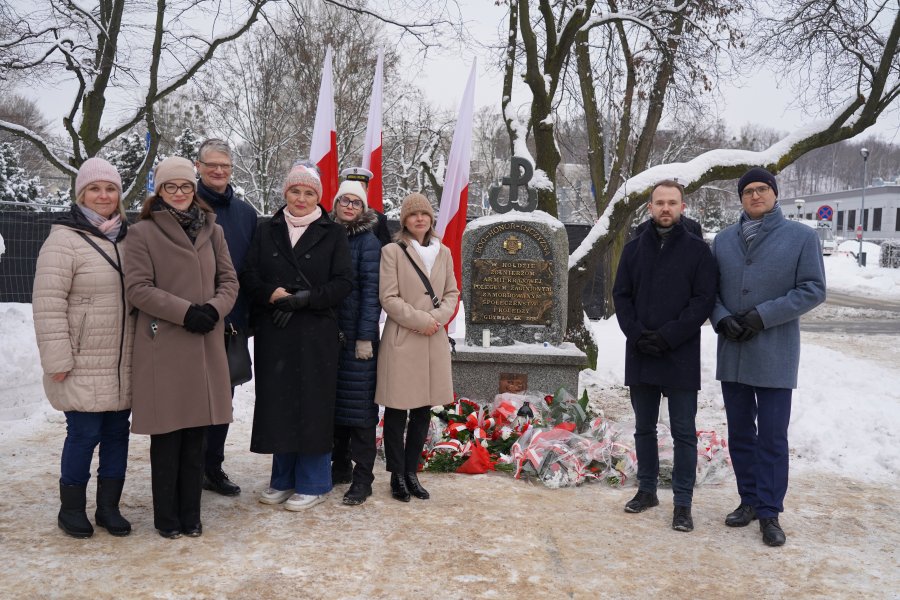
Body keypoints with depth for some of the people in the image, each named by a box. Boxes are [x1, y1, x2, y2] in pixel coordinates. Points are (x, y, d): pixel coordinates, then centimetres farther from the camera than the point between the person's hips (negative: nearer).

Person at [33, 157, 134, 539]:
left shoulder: (128, 238, 11)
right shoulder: (65, 239, -9)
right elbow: (48, 303, -12)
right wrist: (58, 360, -15)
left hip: (123, 365, 6)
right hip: (84, 366, -6)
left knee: (117, 433, 11)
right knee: (84, 435, 0)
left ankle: (109, 506, 24)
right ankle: (71, 509, 20)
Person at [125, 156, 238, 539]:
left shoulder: (212, 230, 11)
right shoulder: (143, 232, -2)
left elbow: (229, 280, 10)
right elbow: (137, 287, -8)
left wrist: (214, 309, -9)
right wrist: (186, 311, -16)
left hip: (206, 346, 4)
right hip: (163, 348, -4)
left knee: (195, 436, 9)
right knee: (167, 436, 3)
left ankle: (190, 514, 21)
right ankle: (166, 517, 17)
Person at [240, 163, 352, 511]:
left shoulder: (333, 234, 4)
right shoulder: (266, 231, 12)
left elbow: (344, 283, -3)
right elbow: (249, 276, 7)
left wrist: (305, 298, -15)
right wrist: (271, 294, -13)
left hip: (316, 334, -3)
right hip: (273, 333, 3)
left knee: (313, 404, 0)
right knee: (277, 404, 6)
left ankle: (312, 484, 12)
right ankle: (282, 479, 20)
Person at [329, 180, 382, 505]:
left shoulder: (368, 241, -4)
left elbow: (371, 290, -10)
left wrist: (365, 337, -15)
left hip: (357, 334, -5)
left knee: (359, 403, -1)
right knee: (334, 401, 11)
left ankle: (362, 478, 5)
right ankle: (340, 465, 25)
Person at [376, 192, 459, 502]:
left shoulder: (443, 252, 11)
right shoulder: (392, 251, -4)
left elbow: (452, 293, 13)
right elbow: (388, 298, -8)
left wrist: (438, 317, -7)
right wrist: (420, 320, -14)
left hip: (434, 340, 5)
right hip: (402, 340, -5)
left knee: (423, 411, 10)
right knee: (397, 411, 1)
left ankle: (411, 472, 22)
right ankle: (397, 475, 14)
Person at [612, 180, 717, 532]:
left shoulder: (697, 250, -1)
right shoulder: (634, 248, 8)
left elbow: (704, 300, -7)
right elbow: (621, 295, 6)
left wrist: (668, 336, -15)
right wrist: (636, 333, -9)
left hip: (681, 356, -3)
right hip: (639, 355, 4)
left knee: (683, 432, 3)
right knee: (644, 428, 13)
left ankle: (682, 502, 11)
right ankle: (647, 489, 27)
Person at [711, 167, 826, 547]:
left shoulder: (802, 237, -3)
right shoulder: (724, 240, 8)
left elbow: (813, 290, -7)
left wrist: (762, 316, -15)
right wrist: (722, 319, -10)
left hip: (775, 355, -4)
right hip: (732, 352, 4)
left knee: (772, 437, 0)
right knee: (740, 433, 12)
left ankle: (769, 512, 10)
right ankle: (749, 500, 25)